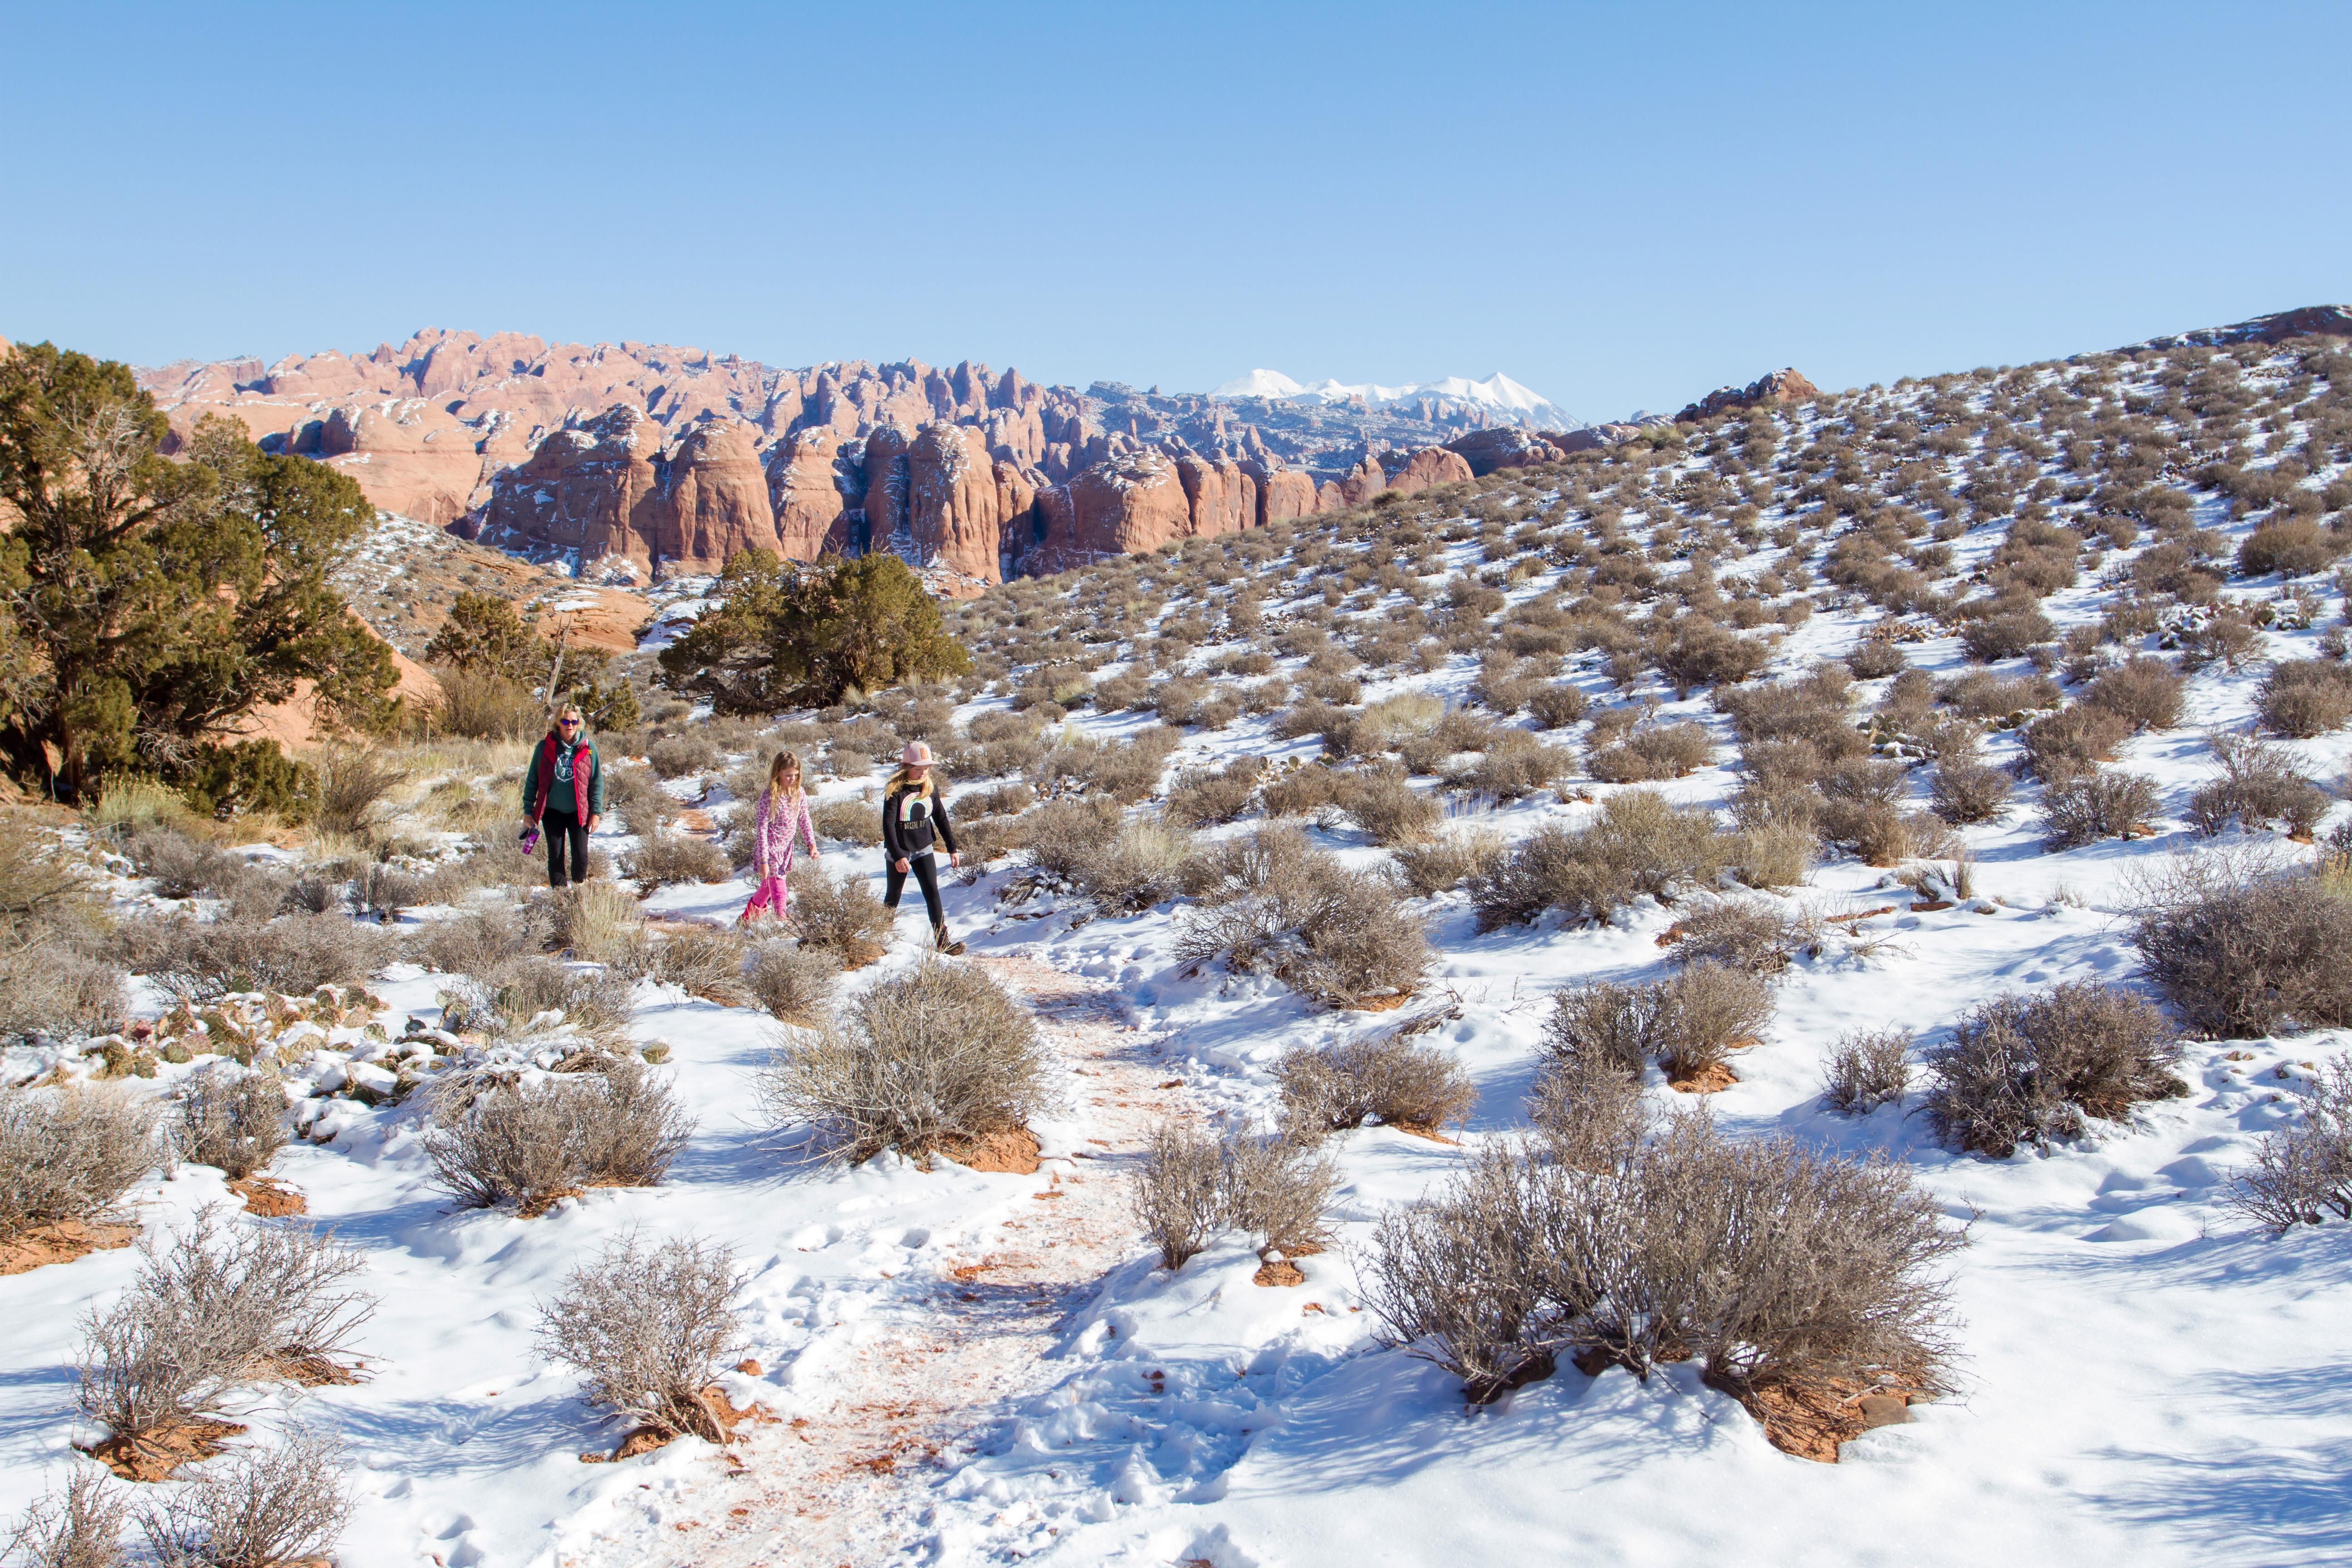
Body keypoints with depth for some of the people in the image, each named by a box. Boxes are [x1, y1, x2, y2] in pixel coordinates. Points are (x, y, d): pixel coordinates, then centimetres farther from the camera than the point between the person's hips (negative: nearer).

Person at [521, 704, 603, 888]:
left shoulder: (588, 748, -3)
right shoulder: (545, 747, -2)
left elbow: (597, 782, 2)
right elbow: (532, 781, 4)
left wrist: (596, 812, -2)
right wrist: (528, 810, 3)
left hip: (579, 811, 0)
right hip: (553, 811, 0)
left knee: (581, 856, -1)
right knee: (556, 856, 5)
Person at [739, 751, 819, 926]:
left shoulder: (799, 794, -2)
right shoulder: (769, 797, -21)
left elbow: (805, 820, 11)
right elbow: (761, 829, -20)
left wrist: (812, 844, 1)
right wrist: (763, 860, -22)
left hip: (786, 849, 7)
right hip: (770, 849, -7)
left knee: (768, 887, 22)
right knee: (779, 891, -11)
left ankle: (747, 918, 43)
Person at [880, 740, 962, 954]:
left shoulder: (930, 787, -2)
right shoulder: (895, 790, -17)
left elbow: (941, 819, 8)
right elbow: (888, 825, -20)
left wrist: (952, 849, 8)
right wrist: (898, 856, -28)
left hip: (923, 850, 3)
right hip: (898, 852, -3)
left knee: (932, 893, -6)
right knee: (893, 897, 10)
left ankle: (942, 940, -7)